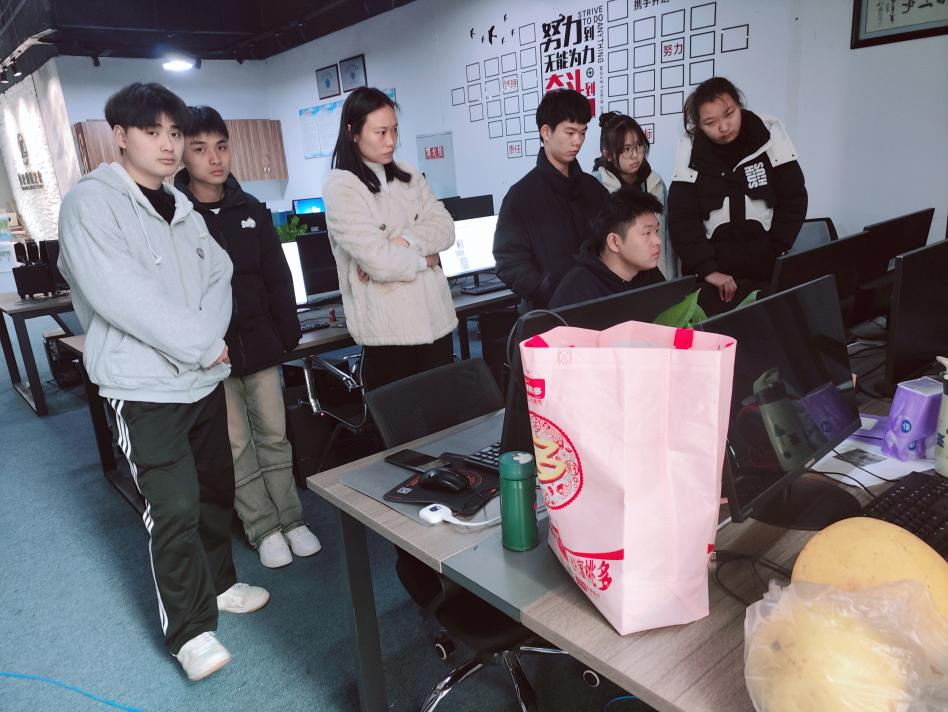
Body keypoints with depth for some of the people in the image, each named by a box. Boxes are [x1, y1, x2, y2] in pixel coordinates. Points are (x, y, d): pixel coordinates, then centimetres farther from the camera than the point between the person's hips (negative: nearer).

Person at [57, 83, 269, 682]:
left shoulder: (182, 208, 12)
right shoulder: (91, 202, -10)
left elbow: (219, 277, 6)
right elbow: (121, 297, -21)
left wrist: (209, 340, -12)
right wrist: (202, 345, -17)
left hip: (205, 377, 7)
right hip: (145, 387, -7)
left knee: (216, 490, 15)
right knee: (175, 508, -5)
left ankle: (218, 583, 36)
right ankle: (191, 631, 11)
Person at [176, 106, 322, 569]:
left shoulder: (251, 210, 6)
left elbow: (277, 279, 8)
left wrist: (287, 335, 4)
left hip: (259, 343, 4)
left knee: (274, 436, 12)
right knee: (235, 445, 8)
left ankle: (290, 519, 26)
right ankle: (263, 528, 21)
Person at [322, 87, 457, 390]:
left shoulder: (408, 176, 12)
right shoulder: (340, 187, -9)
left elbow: (445, 227, 2)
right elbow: (377, 260, -18)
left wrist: (404, 242, -14)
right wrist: (423, 259, -3)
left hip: (435, 316, 6)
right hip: (388, 327, -6)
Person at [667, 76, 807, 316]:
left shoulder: (769, 135, -4)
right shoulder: (691, 150, -4)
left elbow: (793, 200, 0)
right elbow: (682, 217, -7)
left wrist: (775, 256, -6)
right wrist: (708, 269, -16)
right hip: (714, 274, 0)